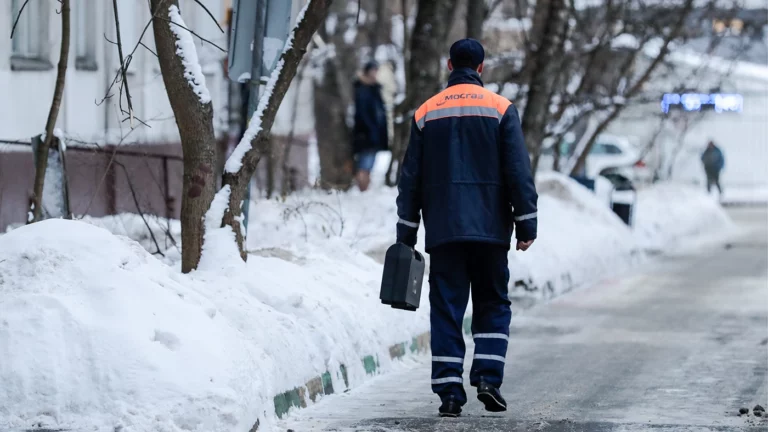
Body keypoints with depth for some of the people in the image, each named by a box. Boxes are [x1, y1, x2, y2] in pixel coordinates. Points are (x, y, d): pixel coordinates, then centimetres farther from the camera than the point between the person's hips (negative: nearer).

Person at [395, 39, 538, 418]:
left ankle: (449, 390, -4)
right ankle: (488, 376, -3)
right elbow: (519, 171, -4)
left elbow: (410, 178, 8)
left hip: (443, 230, 1)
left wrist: (406, 234, 12)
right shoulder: (500, 108, 1)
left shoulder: (426, 113, 7)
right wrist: (526, 224, -1)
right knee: (493, 304, 11)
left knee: (446, 309, 3)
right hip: (490, 229, -1)